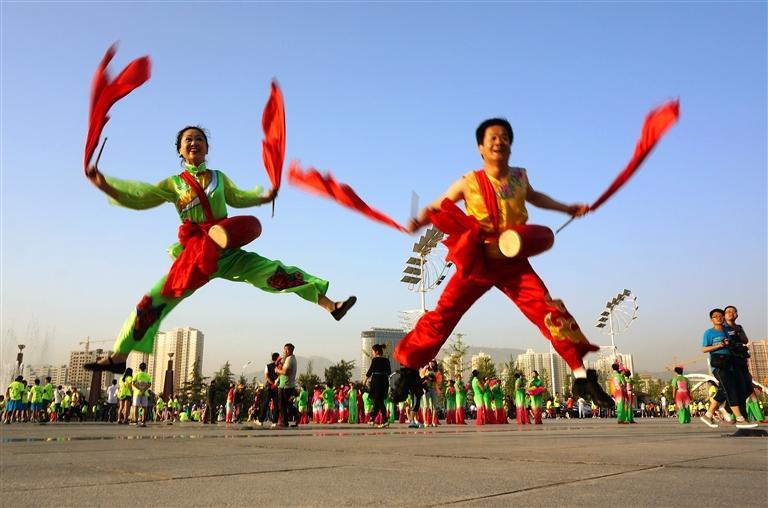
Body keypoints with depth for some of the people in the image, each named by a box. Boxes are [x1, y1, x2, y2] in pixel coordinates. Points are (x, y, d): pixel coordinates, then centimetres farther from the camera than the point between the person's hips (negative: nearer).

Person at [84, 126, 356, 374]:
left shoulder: (219, 177, 11)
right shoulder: (174, 183, 7)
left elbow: (237, 198, 27)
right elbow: (140, 199, -1)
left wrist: (264, 197, 13)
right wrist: (105, 185, -13)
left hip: (226, 252, 0)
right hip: (193, 255, 0)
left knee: (276, 273, -13)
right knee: (152, 302, -4)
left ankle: (331, 305, -12)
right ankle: (117, 358, 5)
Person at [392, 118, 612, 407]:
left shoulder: (519, 177, 5)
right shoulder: (469, 183, -7)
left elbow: (533, 196, 29)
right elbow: (435, 208, -2)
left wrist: (568, 209, 29)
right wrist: (418, 222, -24)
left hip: (514, 263, 3)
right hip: (477, 263, -2)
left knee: (550, 311, -11)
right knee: (441, 316, -4)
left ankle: (582, 378, -1)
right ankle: (408, 369, 16)